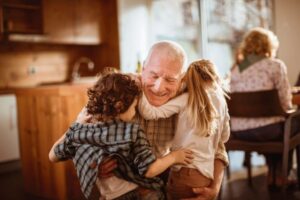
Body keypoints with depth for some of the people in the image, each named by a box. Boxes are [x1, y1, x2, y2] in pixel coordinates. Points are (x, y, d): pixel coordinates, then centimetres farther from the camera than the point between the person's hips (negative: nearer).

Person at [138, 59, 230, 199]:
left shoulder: (187, 99, -5)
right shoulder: (221, 103, 8)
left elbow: (150, 113, -11)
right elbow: (224, 137, 21)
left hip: (184, 173, -4)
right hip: (206, 176, 4)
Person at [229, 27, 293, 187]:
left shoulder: (235, 69, 9)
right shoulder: (275, 65, -5)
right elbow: (285, 104, -7)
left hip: (238, 133, 5)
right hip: (266, 131, -5)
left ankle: (273, 174, 41)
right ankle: (280, 176, 37)